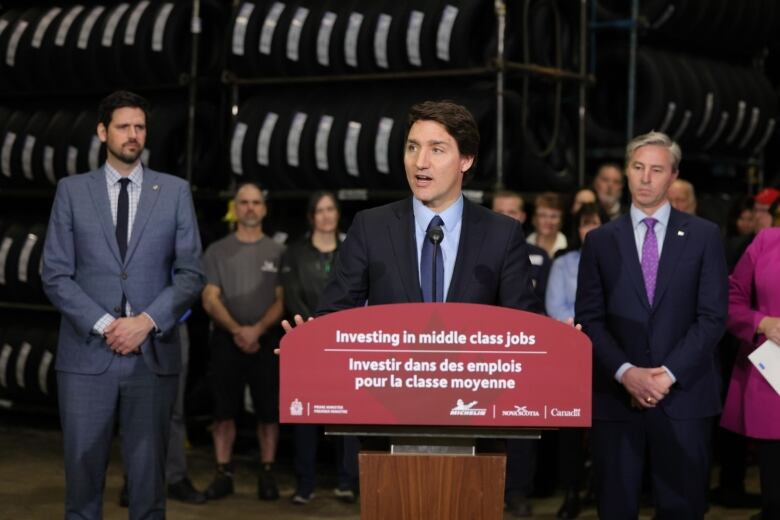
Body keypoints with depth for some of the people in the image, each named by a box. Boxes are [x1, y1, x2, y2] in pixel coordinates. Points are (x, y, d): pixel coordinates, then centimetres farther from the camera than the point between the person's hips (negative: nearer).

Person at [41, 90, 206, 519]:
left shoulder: (175, 191, 7)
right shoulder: (72, 191, 6)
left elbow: (191, 273, 4)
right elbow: (55, 274, 1)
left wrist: (146, 321, -10)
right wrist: (104, 325, -10)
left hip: (153, 354, 0)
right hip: (87, 354, 0)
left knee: (148, 473, 4)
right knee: (83, 470, 2)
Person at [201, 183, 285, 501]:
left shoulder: (277, 252, 7)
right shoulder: (217, 251, 7)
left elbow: (282, 300, 1)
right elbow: (210, 299, 1)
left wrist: (257, 330, -14)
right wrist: (236, 330, -13)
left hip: (266, 341, 0)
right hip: (226, 340, 0)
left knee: (268, 411, 0)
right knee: (224, 411, 2)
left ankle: (266, 474, 9)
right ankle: (224, 474, 9)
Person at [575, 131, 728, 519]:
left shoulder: (703, 236, 5)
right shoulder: (600, 240, 9)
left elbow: (712, 316, -1)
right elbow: (588, 319, 3)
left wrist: (670, 373, -11)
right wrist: (625, 372, -11)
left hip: (683, 395, -1)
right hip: (615, 396, 1)